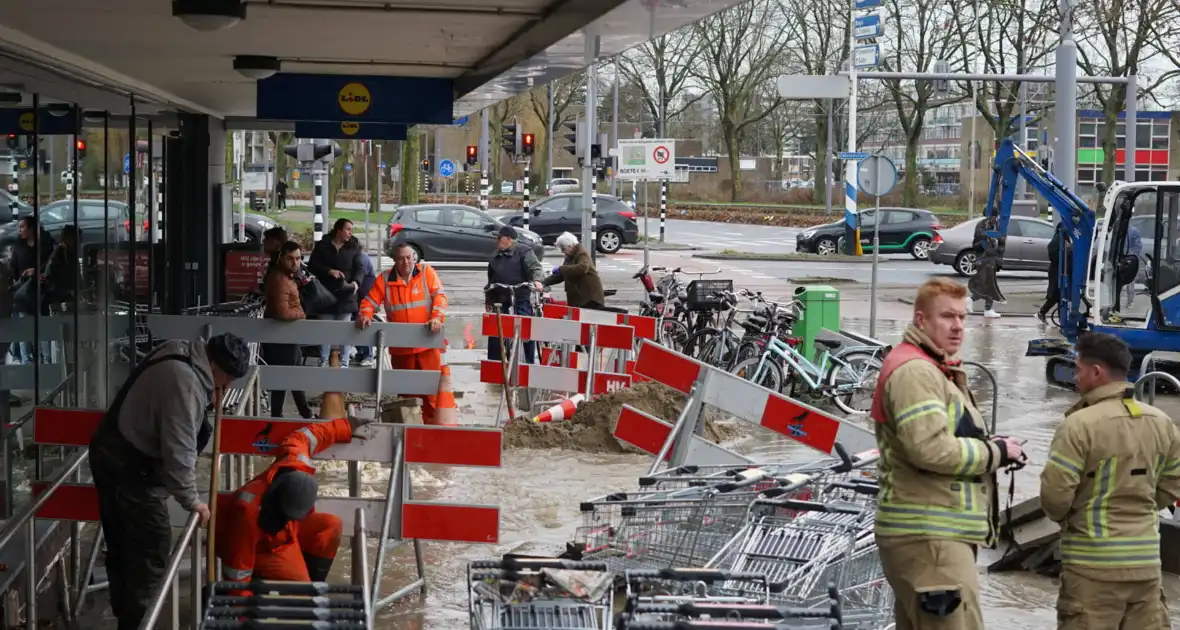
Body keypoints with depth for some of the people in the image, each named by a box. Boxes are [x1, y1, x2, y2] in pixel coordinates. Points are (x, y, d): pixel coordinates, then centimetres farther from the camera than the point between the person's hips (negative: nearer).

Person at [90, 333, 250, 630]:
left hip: (112, 456, 10)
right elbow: (179, 450, -25)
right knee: (151, 548, -3)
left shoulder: (178, 353, 3)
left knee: (122, 544, 19)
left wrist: (208, 396, 12)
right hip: (130, 469, -10)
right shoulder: (185, 382, -27)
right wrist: (191, 500, -13)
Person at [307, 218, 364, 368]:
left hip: (346, 296, 0)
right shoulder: (322, 246, 4)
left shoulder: (353, 247, 5)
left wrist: (356, 282, -18)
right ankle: (323, 362, 14)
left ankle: (344, 363, 6)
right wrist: (329, 271, -14)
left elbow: (360, 268, 1)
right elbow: (312, 266, 1)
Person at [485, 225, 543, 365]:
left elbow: (534, 267, -13)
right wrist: (488, 300, 27)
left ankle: (530, 362, 2)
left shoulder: (524, 251, 0)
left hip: (520, 299, -6)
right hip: (500, 300, 6)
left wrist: (537, 280, -33)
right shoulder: (496, 256, 20)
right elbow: (491, 280, 26)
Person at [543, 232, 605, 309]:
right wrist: (545, 282, 10)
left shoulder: (582, 253, -12)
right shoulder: (570, 256, 18)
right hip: (577, 298, 10)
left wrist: (561, 269, -28)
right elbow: (561, 275, 23)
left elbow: (582, 268, -32)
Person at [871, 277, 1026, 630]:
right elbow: (931, 449, -24)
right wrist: (996, 452, -12)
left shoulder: (937, 370, 22)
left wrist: (990, 448, 10)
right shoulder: (914, 370, -14)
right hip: (928, 535, -11)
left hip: (933, 531, 11)